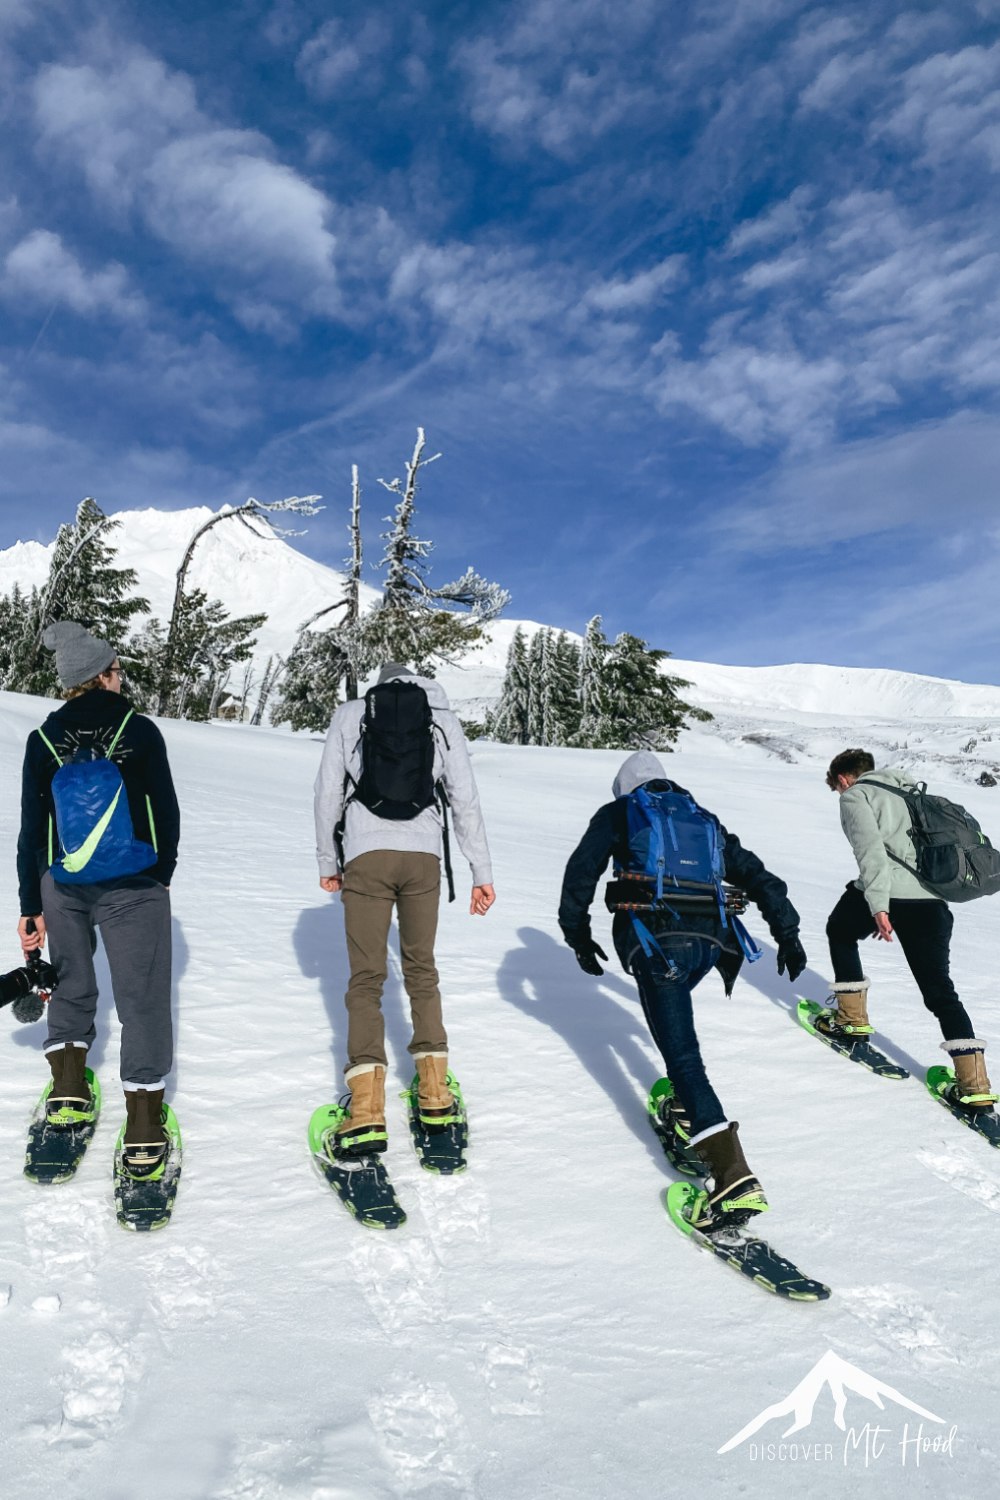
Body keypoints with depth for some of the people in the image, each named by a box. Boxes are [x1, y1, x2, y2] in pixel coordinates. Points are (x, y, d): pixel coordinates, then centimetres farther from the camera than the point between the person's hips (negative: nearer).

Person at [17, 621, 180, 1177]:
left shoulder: (44, 739, -2)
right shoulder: (140, 731, -9)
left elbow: (32, 829, 1)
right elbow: (166, 811, -5)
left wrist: (31, 907, 8)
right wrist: (164, 872, 11)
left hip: (62, 887, 3)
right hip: (133, 889, -3)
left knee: (71, 984, 24)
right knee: (142, 998, 3)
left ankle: (68, 1092, 28)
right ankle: (144, 1133, 6)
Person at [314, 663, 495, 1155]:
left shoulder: (350, 713, 12)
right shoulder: (442, 718, 13)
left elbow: (328, 793, 7)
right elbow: (465, 800, 8)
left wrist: (328, 862, 16)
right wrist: (482, 871, 10)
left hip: (366, 855, -1)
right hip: (424, 856, 2)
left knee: (366, 977, 3)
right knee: (421, 969, 15)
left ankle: (367, 1110, -6)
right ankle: (435, 1095, 15)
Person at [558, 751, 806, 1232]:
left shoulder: (617, 813, 18)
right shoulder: (703, 818, 28)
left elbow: (581, 872, 10)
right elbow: (756, 875, 26)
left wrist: (577, 933, 20)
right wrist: (787, 932, 29)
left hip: (656, 940, -5)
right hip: (710, 938, 6)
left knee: (682, 1057, -8)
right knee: (674, 1018, 34)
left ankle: (734, 1177, -18)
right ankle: (688, 1109, 38)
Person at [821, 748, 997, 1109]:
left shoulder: (855, 795, 6)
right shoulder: (911, 792, 29)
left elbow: (870, 848, -11)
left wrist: (878, 905, -18)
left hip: (890, 894, -6)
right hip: (935, 898, 6)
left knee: (840, 931, 26)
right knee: (939, 989, 11)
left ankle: (851, 1019, 26)